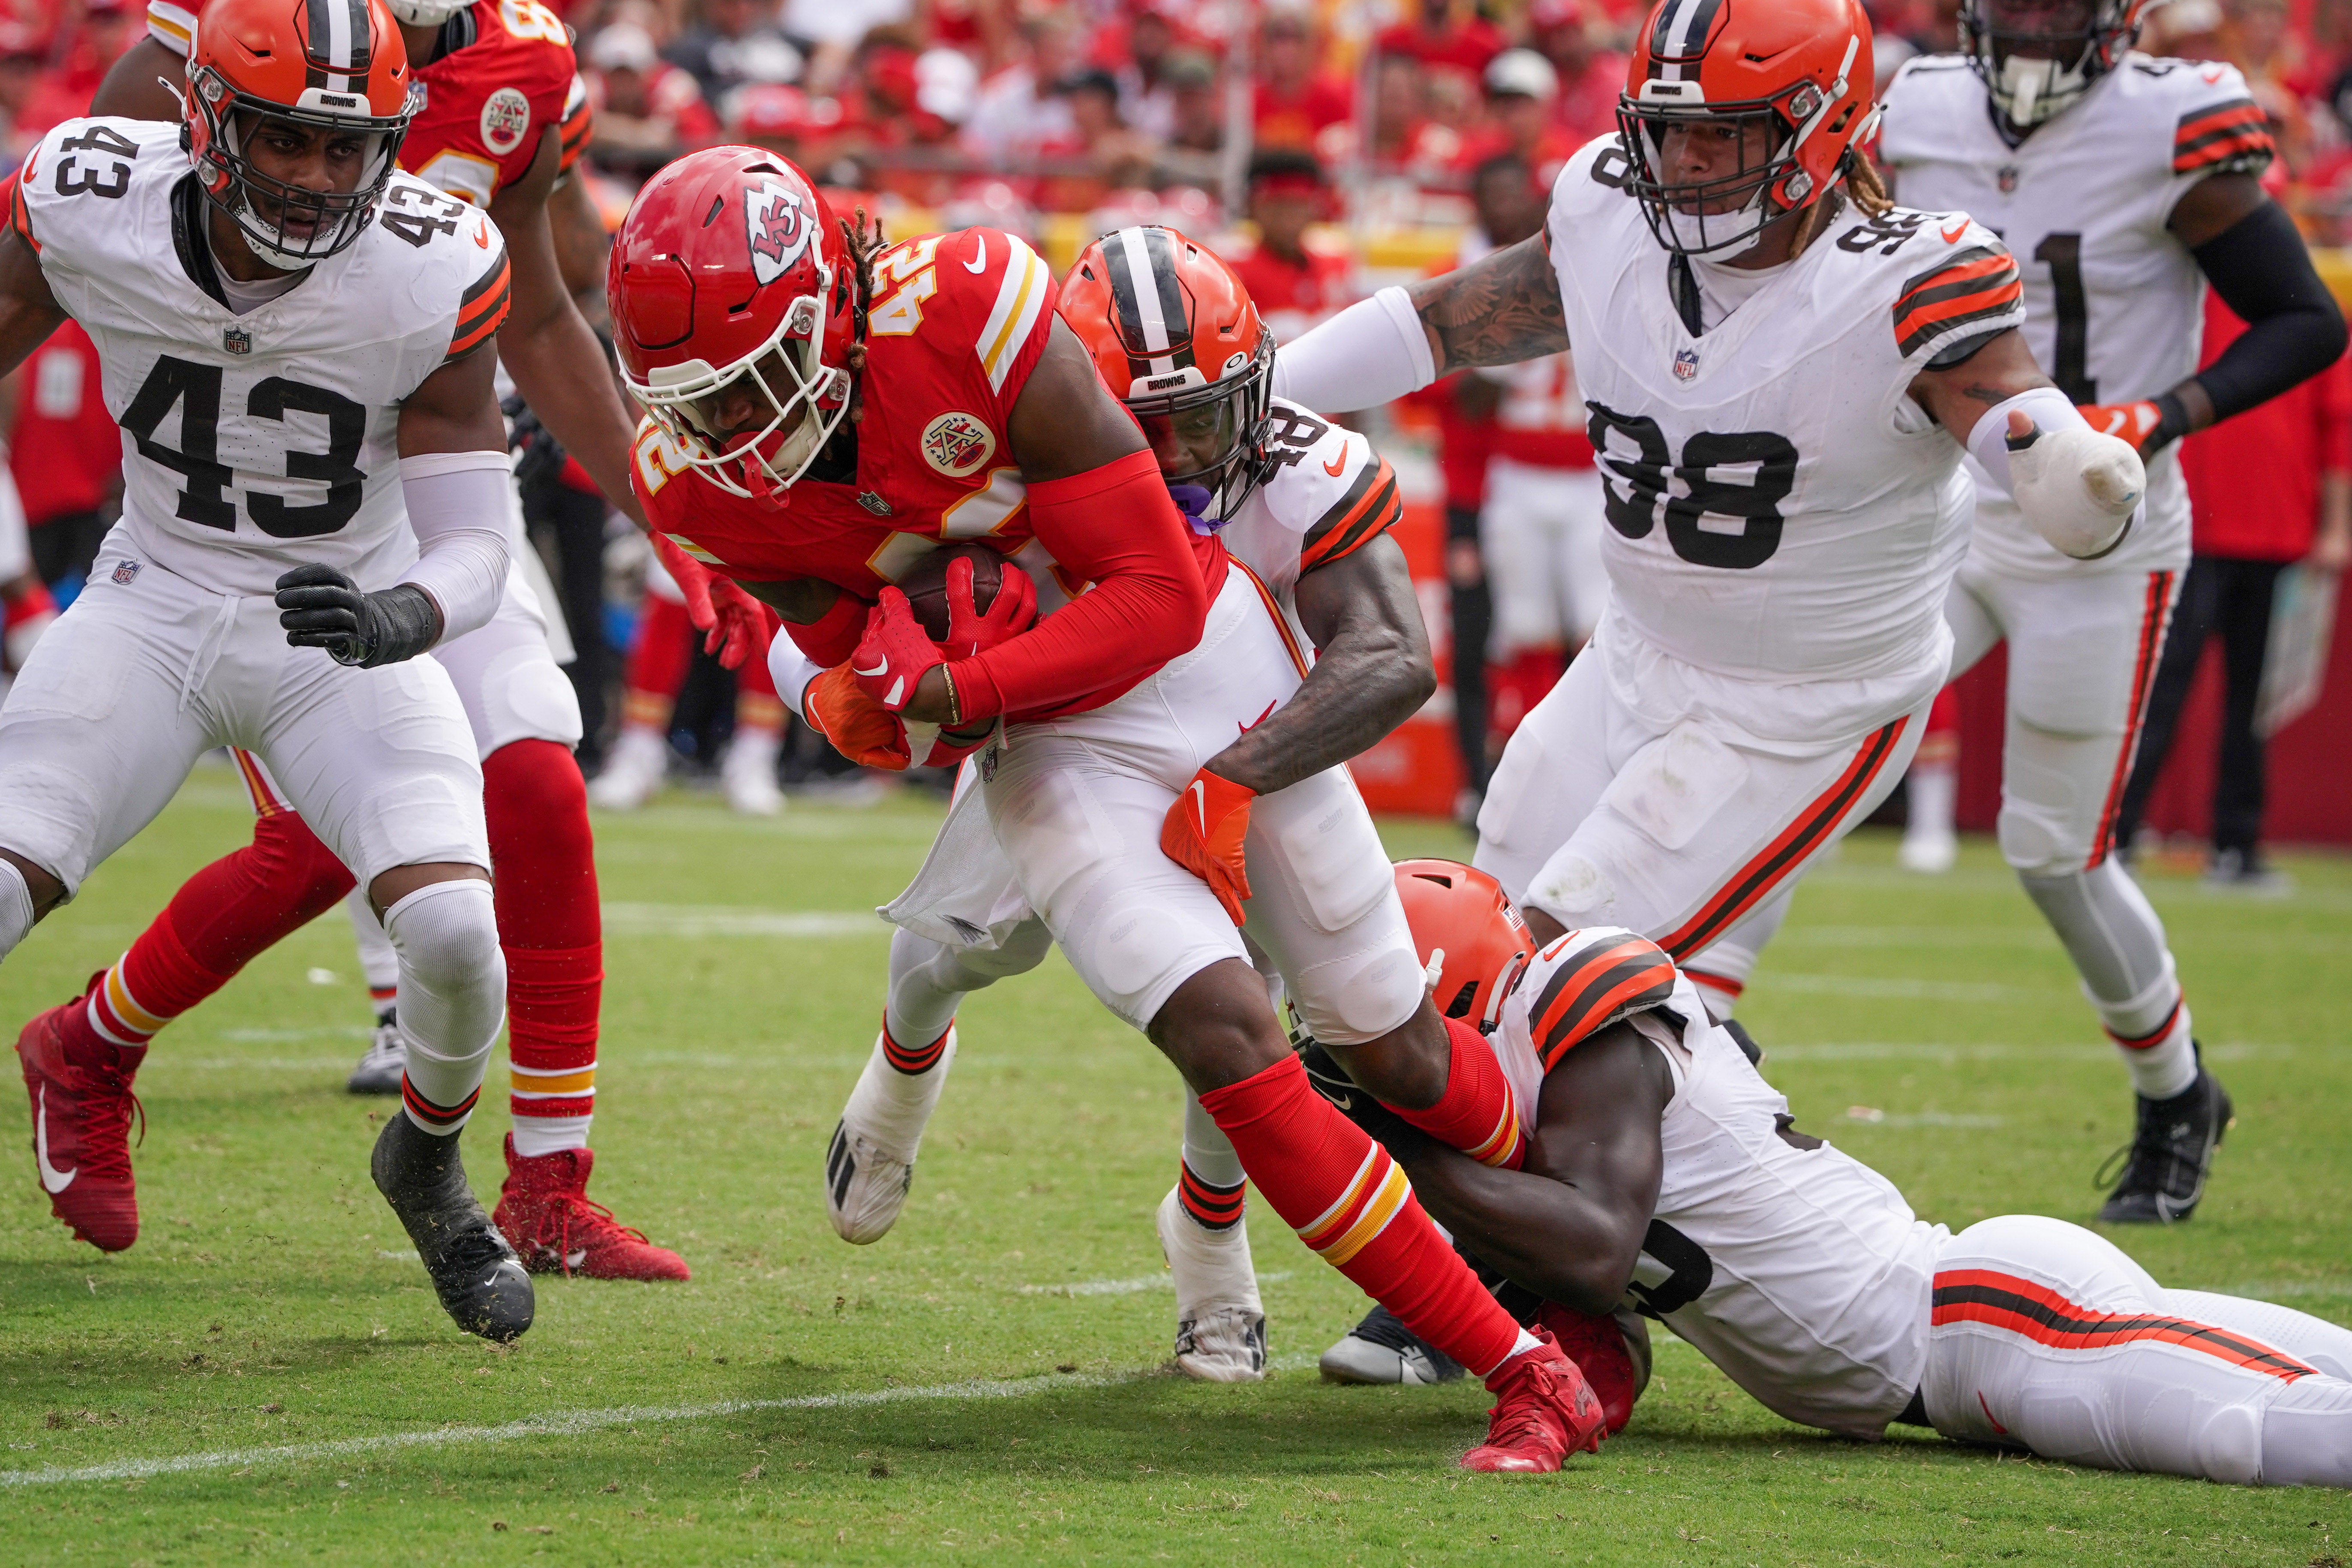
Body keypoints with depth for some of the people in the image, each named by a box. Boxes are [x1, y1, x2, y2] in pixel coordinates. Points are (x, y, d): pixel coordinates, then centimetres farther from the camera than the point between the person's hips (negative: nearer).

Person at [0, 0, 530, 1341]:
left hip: (347, 630, -1)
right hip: (156, 610, 1)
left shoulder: (431, 275, -21)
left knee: (453, 933, -19)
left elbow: (475, 547, -19)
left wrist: (405, 617, -39)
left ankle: (431, 1165, 14)